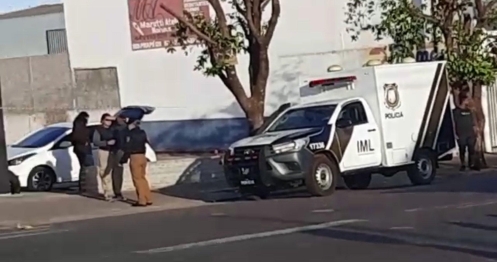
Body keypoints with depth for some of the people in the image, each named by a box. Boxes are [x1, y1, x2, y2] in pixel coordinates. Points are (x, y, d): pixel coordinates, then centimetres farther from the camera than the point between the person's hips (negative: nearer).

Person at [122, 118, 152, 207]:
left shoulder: (130, 134, -8)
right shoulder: (142, 133, 12)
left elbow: (127, 148, -11)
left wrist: (124, 159, -6)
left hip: (135, 157, -7)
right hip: (142, 156, 7)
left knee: (137, 179, -3)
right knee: (143, 178, 15)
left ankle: (142, 201, -5)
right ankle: (148, 199, 14)